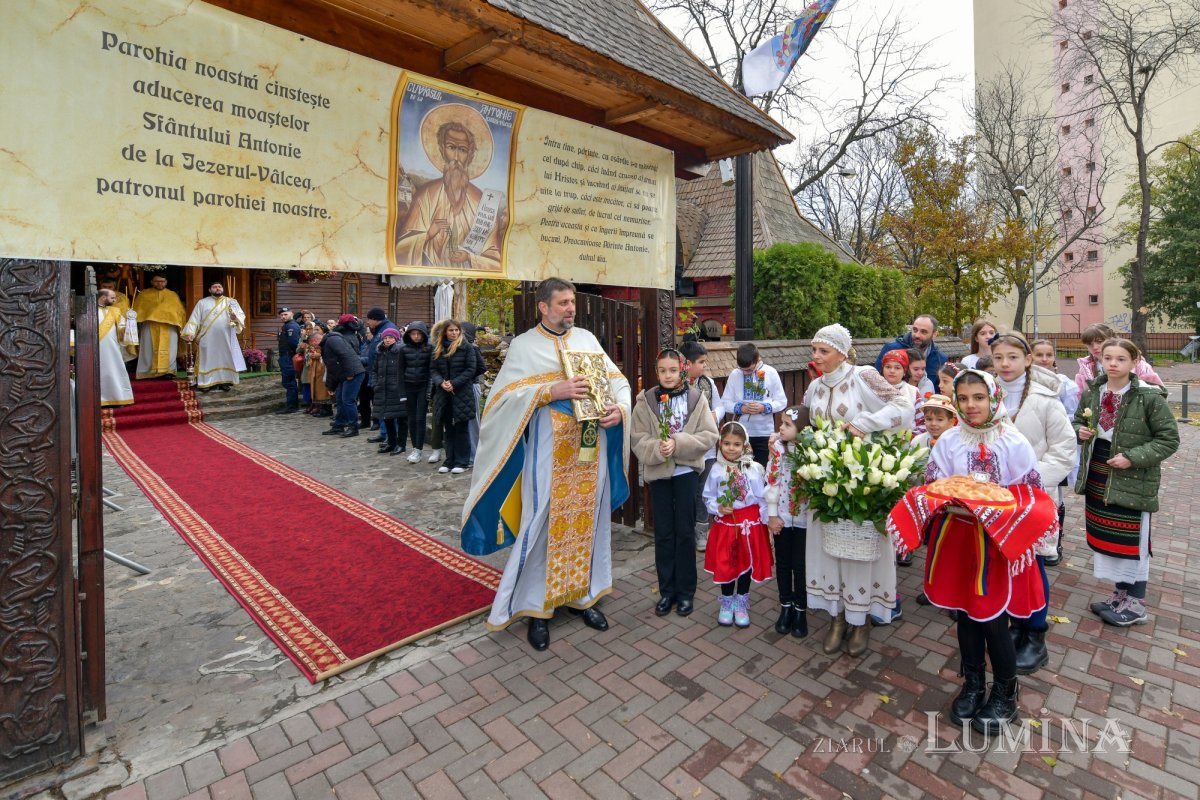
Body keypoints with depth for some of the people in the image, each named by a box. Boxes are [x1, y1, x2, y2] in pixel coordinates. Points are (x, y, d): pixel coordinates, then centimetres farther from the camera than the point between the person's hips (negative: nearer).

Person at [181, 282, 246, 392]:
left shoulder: (231, 301, 9)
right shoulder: (202, 302, 10)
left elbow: (241, 315, -1)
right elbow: (195, 318, 5)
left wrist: (236, 318, -24)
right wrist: (190, 332, -6)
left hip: (226, 338, 0)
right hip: (208, 338, 0)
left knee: (225, 359, 1)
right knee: (209, 359, 1)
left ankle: (225, 381, 6)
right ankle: (208, 382, 2)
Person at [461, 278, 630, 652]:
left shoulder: (587, 339, 11)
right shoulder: (524, 345, -1)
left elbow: (617, 379, 10)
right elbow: (505, 396, -10)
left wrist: (620, 407, -10)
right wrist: (551, 391, -20)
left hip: (591, 449, 4)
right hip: (548, 453, -4)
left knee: (588, 520, 12)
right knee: (542, 526, 0)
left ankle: (582, 594, 30)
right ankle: (536, 607, 17)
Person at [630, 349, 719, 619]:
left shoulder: (696, 398, -3)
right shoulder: (646, 400, -2)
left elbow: (709, 435, -8)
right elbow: (638, 439, -4)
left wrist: (678, 443, -19)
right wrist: (657, 448, -23)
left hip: (686, 472, -1)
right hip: (658, 473, 1)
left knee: (685, 532, 8)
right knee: (663, 533, 10)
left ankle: (686, 591, 23)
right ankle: (667, 591, 24)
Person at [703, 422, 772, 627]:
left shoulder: (754, 469, -11)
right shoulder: (717, 469, -6)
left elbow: (763, 498, -5)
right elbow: (708, 497, 3)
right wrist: (718, 508, -14)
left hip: (750, 523, -1)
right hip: (725, 523, 1)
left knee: (747, 563, 13)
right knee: (724, 564, 9)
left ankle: (741, 605, 34)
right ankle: (727, 604, 32)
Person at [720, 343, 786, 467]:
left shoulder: (771, 373, -3)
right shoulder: (734, 374, -4)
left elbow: (782, 401, 0)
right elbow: (725, 402, 0)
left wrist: (764, 407, -17)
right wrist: (740, 408, -17)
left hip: (765, 433, 0)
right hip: (740, 433, 0)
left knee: (761, 468, 9)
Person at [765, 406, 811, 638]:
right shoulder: (778, 448, -3)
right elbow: (772, 482, -2)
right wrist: (772, 515, -4)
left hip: (804, 517, -2)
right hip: (782, 516, 2)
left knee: (800, 565, 7)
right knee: (783, 563, 12)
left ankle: (800, 611, 23)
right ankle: (786, 607, 28)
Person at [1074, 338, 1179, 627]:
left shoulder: (1150, 397, -13)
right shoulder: (1092, 392, 2)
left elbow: (1170, 439, -10)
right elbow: (1078, 421, 17)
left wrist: (1133, 457, -20)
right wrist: (1080, 430, -5)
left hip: (1132, 482, -5)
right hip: (1096, 480, 5)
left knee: (1131, 542, 5)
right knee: (1106, 538, 15)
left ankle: (1136, 605, 22)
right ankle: (1121, 594, 33)